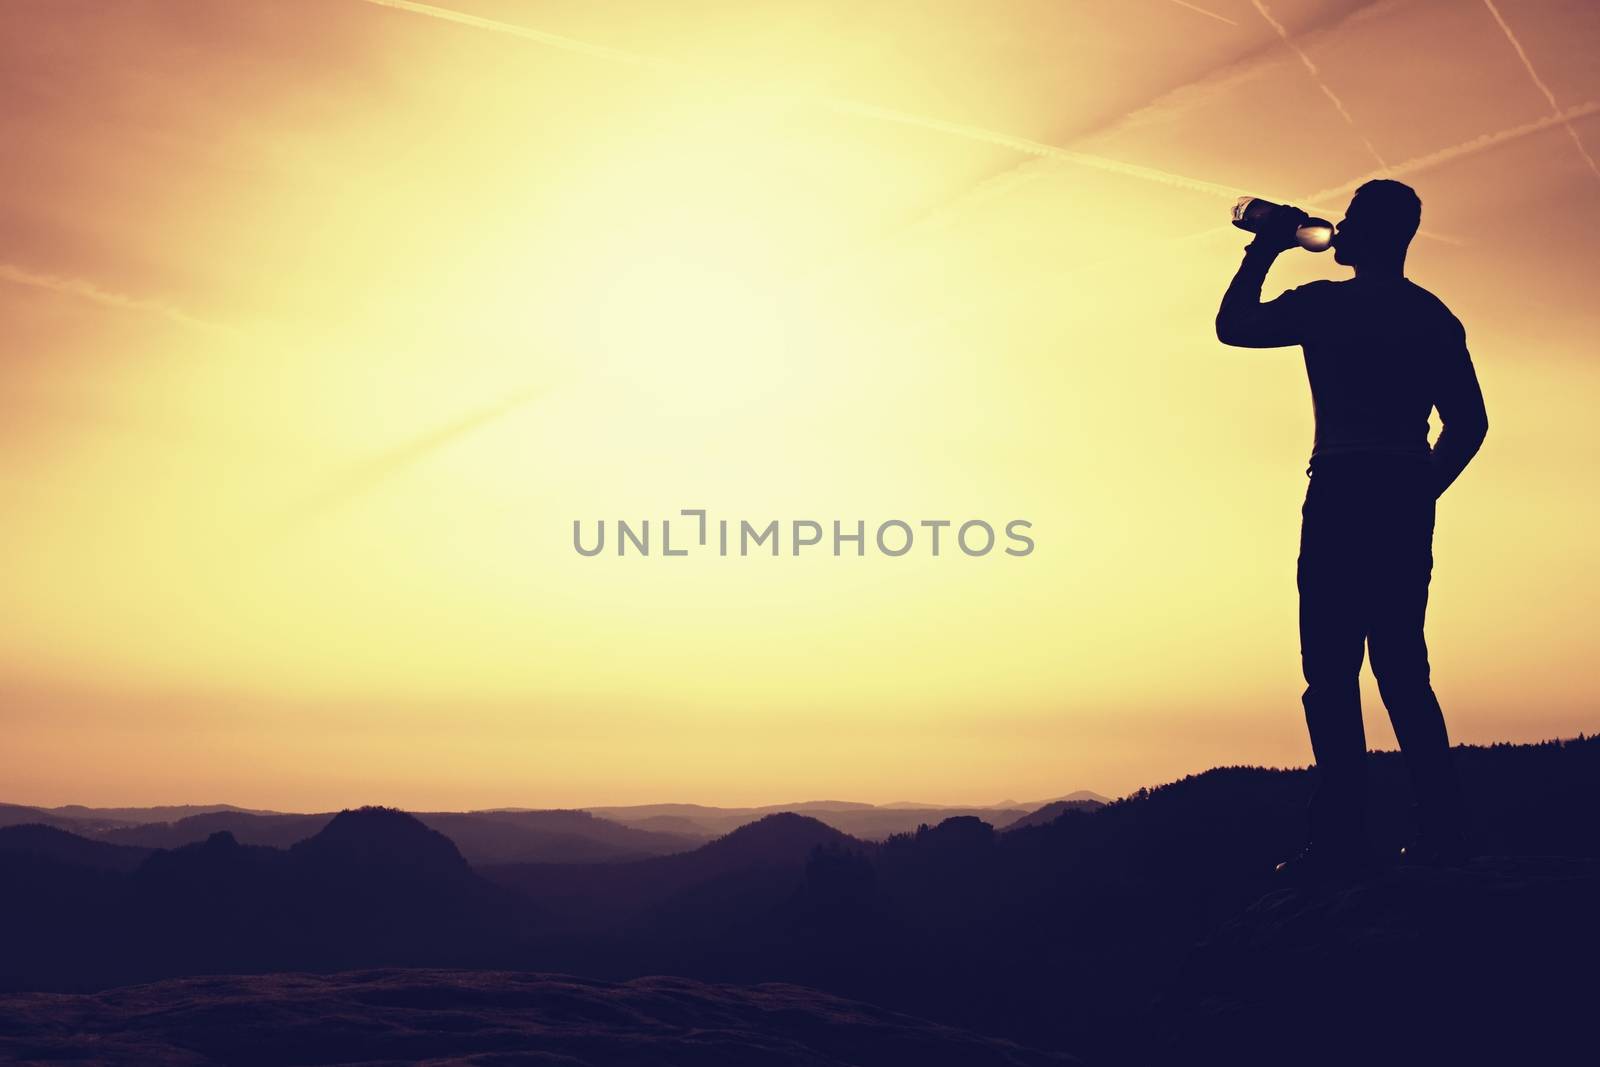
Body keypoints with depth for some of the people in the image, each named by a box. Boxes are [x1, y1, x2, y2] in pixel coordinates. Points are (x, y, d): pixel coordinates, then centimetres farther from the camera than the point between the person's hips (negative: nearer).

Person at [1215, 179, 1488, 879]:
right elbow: (1470, 422, 12)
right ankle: (1441, 830, 9)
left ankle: (1341, 839, -10)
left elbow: (1232, 326, 8)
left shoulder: (1326, 303, -4)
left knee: (1331, 668, -7)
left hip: (1343, 495, -7)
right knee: (1401, 666, 12)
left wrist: (1264, 250, 18)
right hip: (1408, 500, 7)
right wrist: (1421, 491, 20)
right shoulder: (1434, 316, 14)